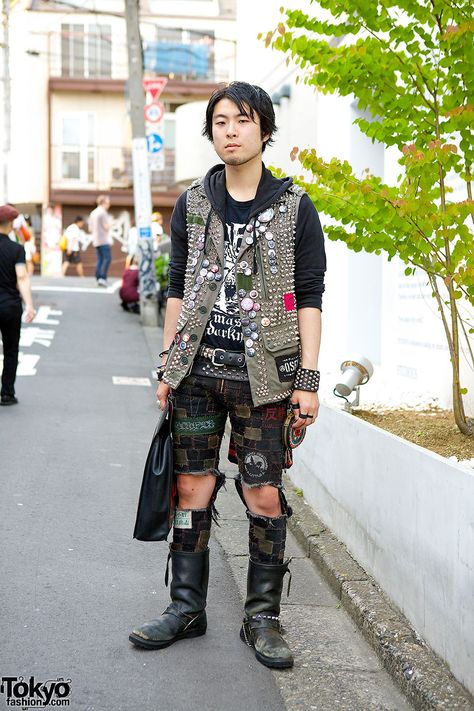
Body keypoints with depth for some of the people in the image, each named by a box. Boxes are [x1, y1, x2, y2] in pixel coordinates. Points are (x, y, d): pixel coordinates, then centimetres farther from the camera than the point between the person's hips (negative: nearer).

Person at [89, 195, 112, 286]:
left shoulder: (92, 213, 16)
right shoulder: (103, 212, -10)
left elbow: (90, 229, 18)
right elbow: (107, 227, -14)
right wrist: (110, 223, 5)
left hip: (96, 240, 9)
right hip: (104, 240, -9)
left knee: (100, 259, 9)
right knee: (107, 258, -9)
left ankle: (98, 279, 5)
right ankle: (103, 278, -17)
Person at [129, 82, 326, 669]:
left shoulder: (294, 207, 3)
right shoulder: (192, 204, 10)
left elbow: (308, 297, 1)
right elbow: (177, 289, 13)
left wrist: (308, 380, -5)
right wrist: (167, 367, 9)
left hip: (262, 376, -2)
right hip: (197, 371, 3)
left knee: (264, 495, 0)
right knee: (192, 487, 6)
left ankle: (261, 617, 14)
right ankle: (186, 608, 19)